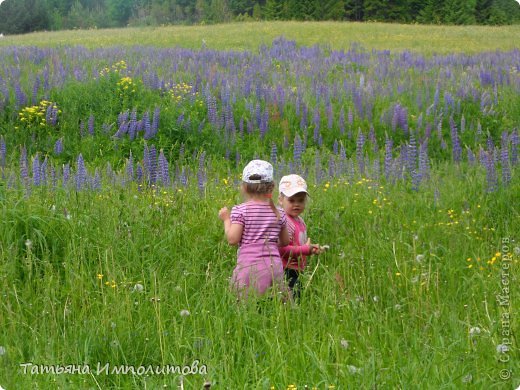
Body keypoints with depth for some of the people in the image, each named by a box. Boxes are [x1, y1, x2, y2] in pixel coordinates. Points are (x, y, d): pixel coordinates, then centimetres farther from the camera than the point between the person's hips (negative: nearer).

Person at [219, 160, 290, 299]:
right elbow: (285, 242, 16)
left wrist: (226, 219, 4)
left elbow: (232, 239, -10)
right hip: (274, 265, 4)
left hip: (249, 265, -4)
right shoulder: (279, 213, 8)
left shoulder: (239, 210, -4)